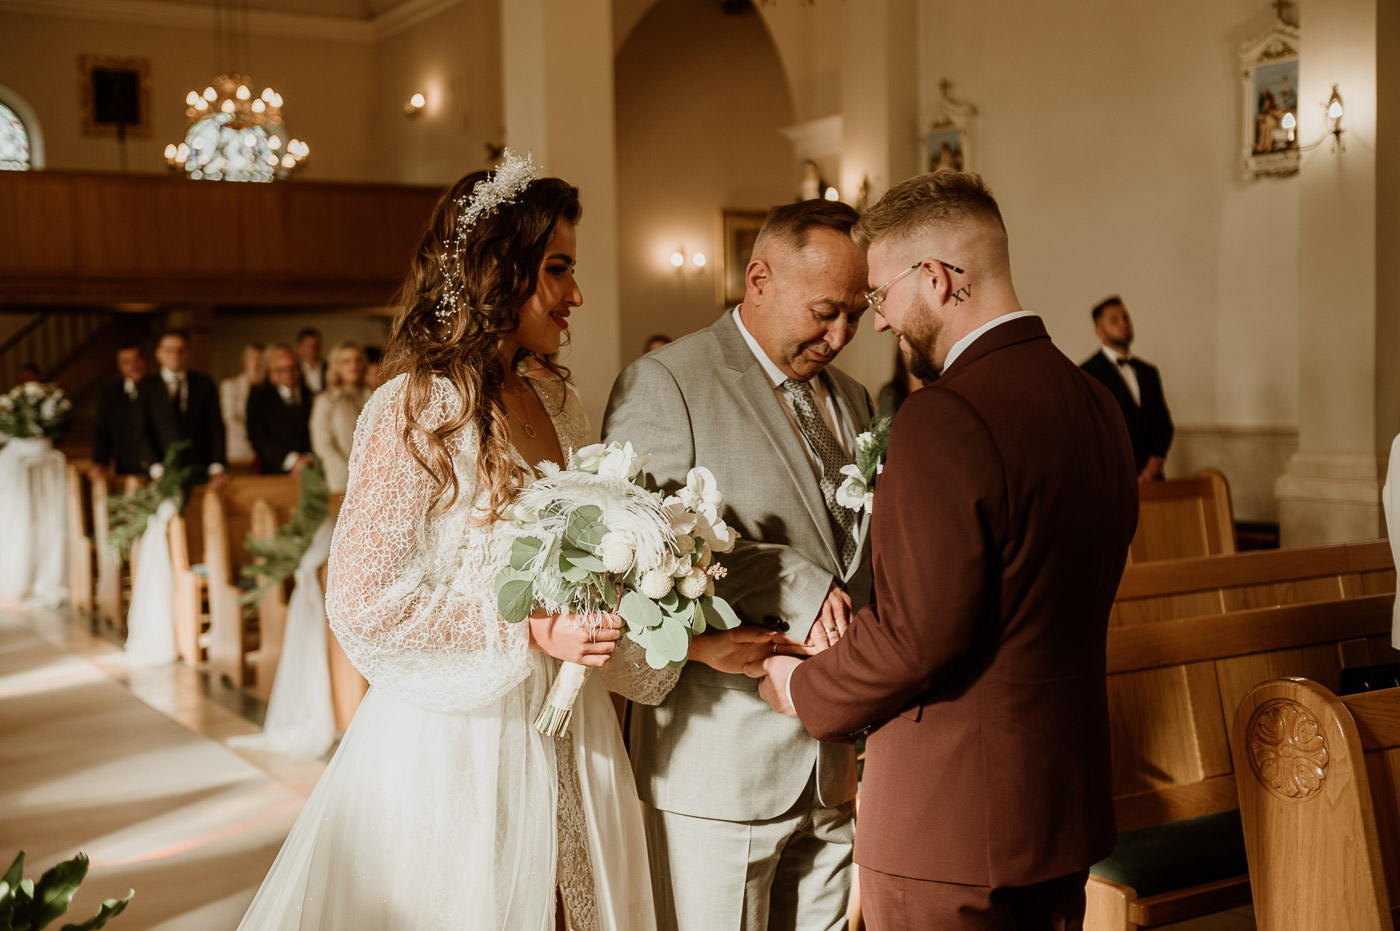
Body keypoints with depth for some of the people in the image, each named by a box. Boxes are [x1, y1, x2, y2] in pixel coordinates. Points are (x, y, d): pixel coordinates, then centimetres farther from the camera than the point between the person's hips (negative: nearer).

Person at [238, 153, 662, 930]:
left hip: (562, 734, 7)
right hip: (454, 739, -6)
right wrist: (529, 633, -19)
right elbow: (363, 601, -17)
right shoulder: (416, 411, -14)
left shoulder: (558, 402, 7)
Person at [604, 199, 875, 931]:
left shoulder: (851, 399, 15)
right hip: (720, 761, -6)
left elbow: (864, 556, 16)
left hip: (834, 761, 6)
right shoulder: (662, 384, -7)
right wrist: (797, 589, -21)